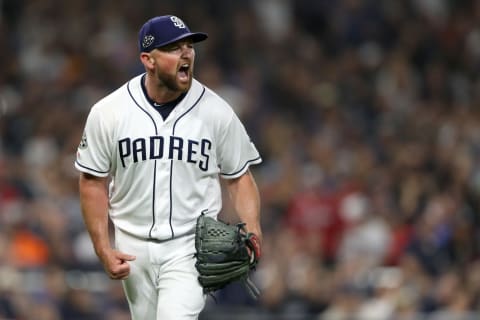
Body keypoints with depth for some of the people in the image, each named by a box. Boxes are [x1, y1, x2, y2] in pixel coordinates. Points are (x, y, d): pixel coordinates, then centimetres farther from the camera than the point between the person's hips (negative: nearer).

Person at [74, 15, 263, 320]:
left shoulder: (216, 111, -6)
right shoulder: (108, 112, -7)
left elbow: (239, 177, 2)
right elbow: (94, 181, 1)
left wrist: (252, 231, -15)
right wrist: (104, 249, -5)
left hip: (191, 246, -2)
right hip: (133, 246, 2)